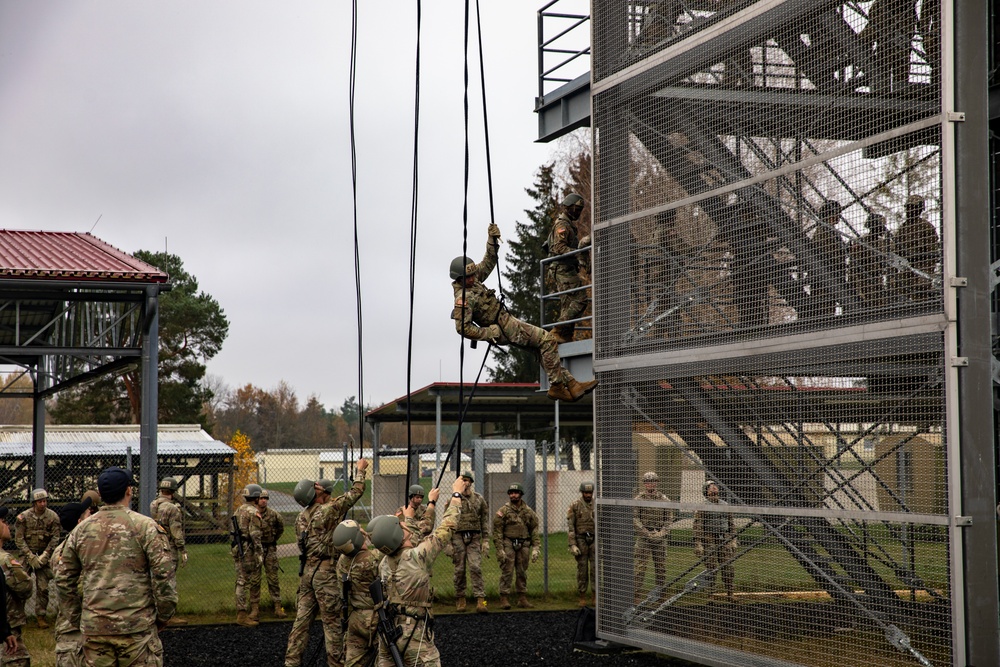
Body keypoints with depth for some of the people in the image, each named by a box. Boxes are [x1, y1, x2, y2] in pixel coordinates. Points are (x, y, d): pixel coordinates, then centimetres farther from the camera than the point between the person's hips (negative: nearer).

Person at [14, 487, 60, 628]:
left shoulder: (52, 517, -3)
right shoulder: (24, 517, -6)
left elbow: (55, 538, -1)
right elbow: (19, 539, -6)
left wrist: (45, 556, -11)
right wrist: (31, 557, -13)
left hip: (44, 555, 1)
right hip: (27, 554, -1)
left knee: (43, 587, -1)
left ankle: (41, 616, 7)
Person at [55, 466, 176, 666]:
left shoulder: (81, 530, 8)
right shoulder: (146, 526, -5)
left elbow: (64, 579, 14)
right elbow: (163, 575, -10)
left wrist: (77, 619, 22)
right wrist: (164, 615, 2)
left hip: (94, 628, 4)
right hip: (136, 627, -4)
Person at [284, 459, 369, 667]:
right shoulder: (329, 510, -8)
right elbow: (356, 493, -2)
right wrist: (361, 470, 12)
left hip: (307, 571, 6)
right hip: (325, 572, -6)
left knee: (301, 620, 8)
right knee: (331, 622, -1)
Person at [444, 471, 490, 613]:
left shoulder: (479, 499, 7)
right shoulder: (452, 501, 4)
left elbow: (485, 521, 8)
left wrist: (486, 540, 1)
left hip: (474, 538, 0)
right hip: (458, 538, 0)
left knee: (476, 568, -11)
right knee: (459, 570, 3)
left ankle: (480, 599, -14)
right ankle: (460, 599, 13)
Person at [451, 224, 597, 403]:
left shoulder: (473, 280, 6)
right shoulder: (463, 298, -22)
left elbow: (488, 263, 15)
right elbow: (463, 327, -27)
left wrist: (492, 239, 3)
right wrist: (489, 333, -22)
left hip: (508, 321, 10)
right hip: (505, 329, -10)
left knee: (543, 346, 9)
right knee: (547, 340, -12)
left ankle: (570, 383, 9)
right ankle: (557, 387, -9)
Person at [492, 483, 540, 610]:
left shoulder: (529, 512, 9)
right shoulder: (503, 511, -2)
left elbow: (534, 531, 10)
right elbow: (497, 531, -4)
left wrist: (535, 548, 1)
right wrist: (500, 550, -11)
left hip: (523, 546, 4)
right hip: (508, 545, -4)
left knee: (522, 573, 8)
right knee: (507, 572, -6)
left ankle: (522, 598, 16)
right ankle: (504, 599, -4)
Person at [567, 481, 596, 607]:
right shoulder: (575, 506, -3)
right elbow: (570, 526, -5)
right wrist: (572, 545, -11)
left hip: (595, 540, 2)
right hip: (581, 540, -2)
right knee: (582, 569, 2)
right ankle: (583, 597, 10)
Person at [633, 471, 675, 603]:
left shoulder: (664, 499, 7)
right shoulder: (638, 499, 1)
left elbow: (669, 518, 7)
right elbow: (635, 518, -4)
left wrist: (662, 532, -8)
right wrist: (647, 533, -12)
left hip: (660, 537, 3)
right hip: (643, 536, -3)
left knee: (660, 566, 8)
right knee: (640, 565, -7)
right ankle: (637, 593, -5)